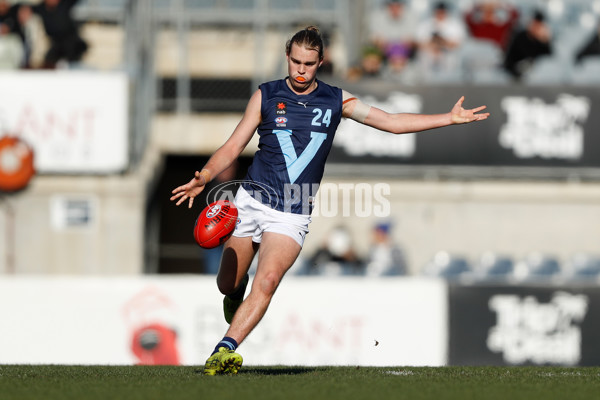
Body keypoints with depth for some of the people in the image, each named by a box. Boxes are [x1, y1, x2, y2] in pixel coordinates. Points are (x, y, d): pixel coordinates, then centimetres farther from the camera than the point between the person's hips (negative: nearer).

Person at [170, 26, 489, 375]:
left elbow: (392, 122, 9)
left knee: (268, 281, -22)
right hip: (252, 202, 0)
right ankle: (237, 295, 42)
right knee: (227, 284, 4)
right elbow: (233, 147, 1)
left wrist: (449, 118, 3)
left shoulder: (336, 100, 5)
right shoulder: (266, 96, 1)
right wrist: (203, 178, -17)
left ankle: (225, 351, -26)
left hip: (293, 215, 0)